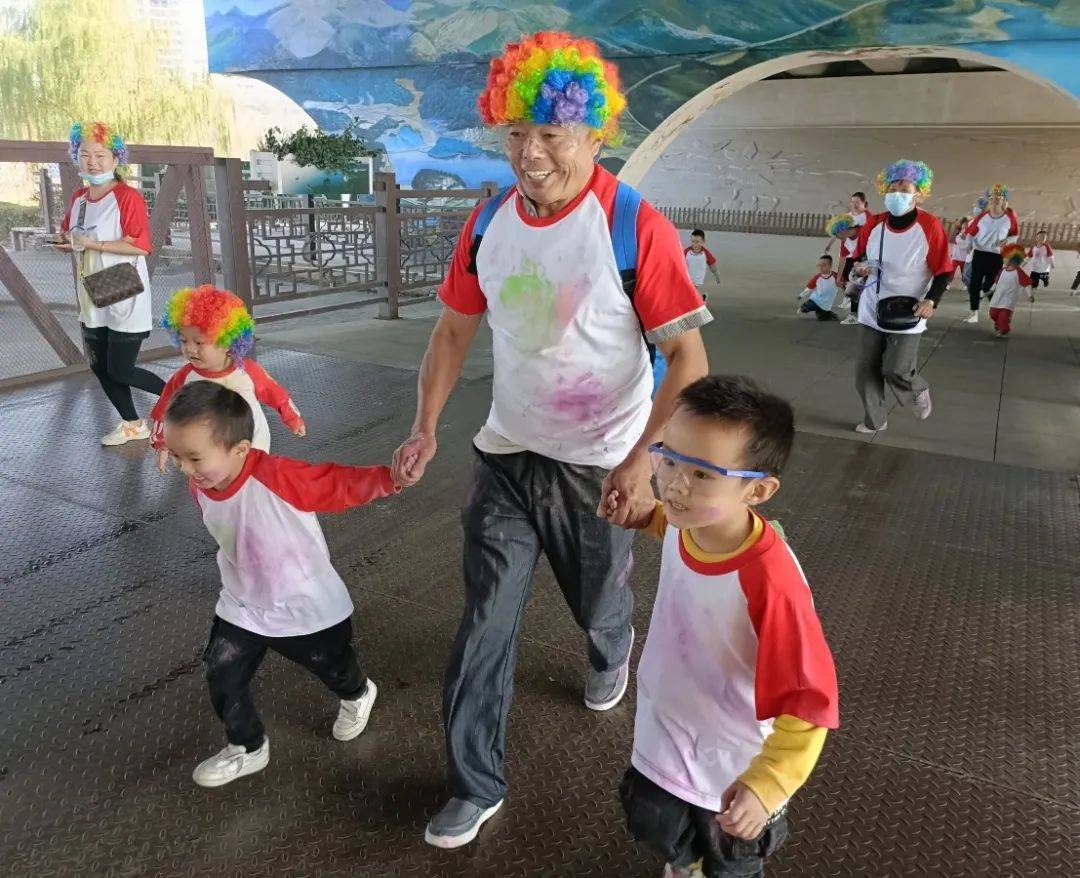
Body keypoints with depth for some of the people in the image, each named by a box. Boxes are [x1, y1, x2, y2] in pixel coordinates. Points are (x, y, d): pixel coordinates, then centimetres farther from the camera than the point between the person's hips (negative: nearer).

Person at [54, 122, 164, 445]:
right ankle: (132, 424, 30)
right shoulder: (78, 197, 9)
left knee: (120, 371, -6)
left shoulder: (128, 197, -14)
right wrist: (66, 241, -2)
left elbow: (140, 246, -22)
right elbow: (68, 234, 21)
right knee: (99, 366, 14)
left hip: (125, 300, -8)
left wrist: (91, 243, -22)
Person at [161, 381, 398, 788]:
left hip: (308, 608, -5)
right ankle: (247, 749, 36)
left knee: (332, 669, 21)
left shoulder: (276, 478, -36)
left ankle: (357, 696, 57)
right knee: (221, 677, 9)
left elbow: (339, 484, -41)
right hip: (241, 608, 5)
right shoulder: (200, 487, -12)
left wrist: (387, 478, -61)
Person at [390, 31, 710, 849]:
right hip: (507, 454, 4)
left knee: (599, 604, 20)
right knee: (485, 622, 5)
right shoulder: (488, 221, -3)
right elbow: (455, 329, 6)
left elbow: (689, 358, -17)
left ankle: (612, 653, 59)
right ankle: (476, 785, 24)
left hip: (600, 464, -3)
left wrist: (642, 461, -25)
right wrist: (426, 428, -3)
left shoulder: (637, 228, -18)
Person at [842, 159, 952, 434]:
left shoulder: (930, 226, -13)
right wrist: (860, 266, -9)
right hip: (872, 310, 4)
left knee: (896, 370, -11)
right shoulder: (874, 224, -2)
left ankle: (919, 391, 24)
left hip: (907, 314, -4)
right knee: (866, 369, 5)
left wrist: (930, 301, -22)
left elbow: (943, 270, -8)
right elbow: (860, 256, 15)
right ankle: (874, 421, 22)